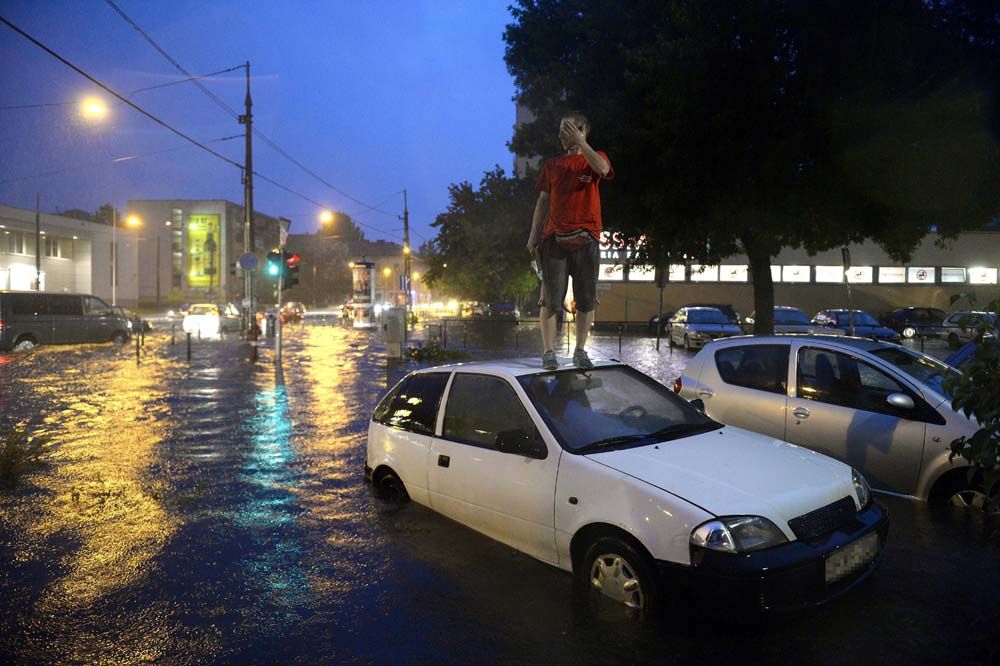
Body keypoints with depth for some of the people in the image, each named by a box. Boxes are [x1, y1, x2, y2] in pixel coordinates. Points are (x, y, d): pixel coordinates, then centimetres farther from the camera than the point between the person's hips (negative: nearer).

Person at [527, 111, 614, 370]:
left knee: (586, 299, 3)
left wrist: (579, 142, -21)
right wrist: (533, 236, 8)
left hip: (585, 239, -1)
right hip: (553, 238, 1)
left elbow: (602, 168, -19)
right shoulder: (552, 165, 15)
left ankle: (580, 351, 14)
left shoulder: (594, 159, 7)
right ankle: (548, 351, 5)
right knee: (550, 299, -2)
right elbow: (543, 201, 15)